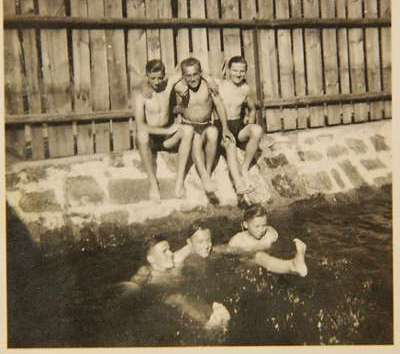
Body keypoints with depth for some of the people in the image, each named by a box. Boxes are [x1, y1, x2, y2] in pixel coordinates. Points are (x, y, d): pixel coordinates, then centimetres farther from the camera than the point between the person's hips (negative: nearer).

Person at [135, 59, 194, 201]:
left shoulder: (168, 83, -7)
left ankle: (180, 180, -25)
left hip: (167, 134, 4)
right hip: (150, 137, -4)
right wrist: (167, 131, -28)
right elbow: (140, 126, -27)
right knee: (142, 135, -38)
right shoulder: (141, 93, -18)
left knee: (188, 129, -24)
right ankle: (153, 182, -26)